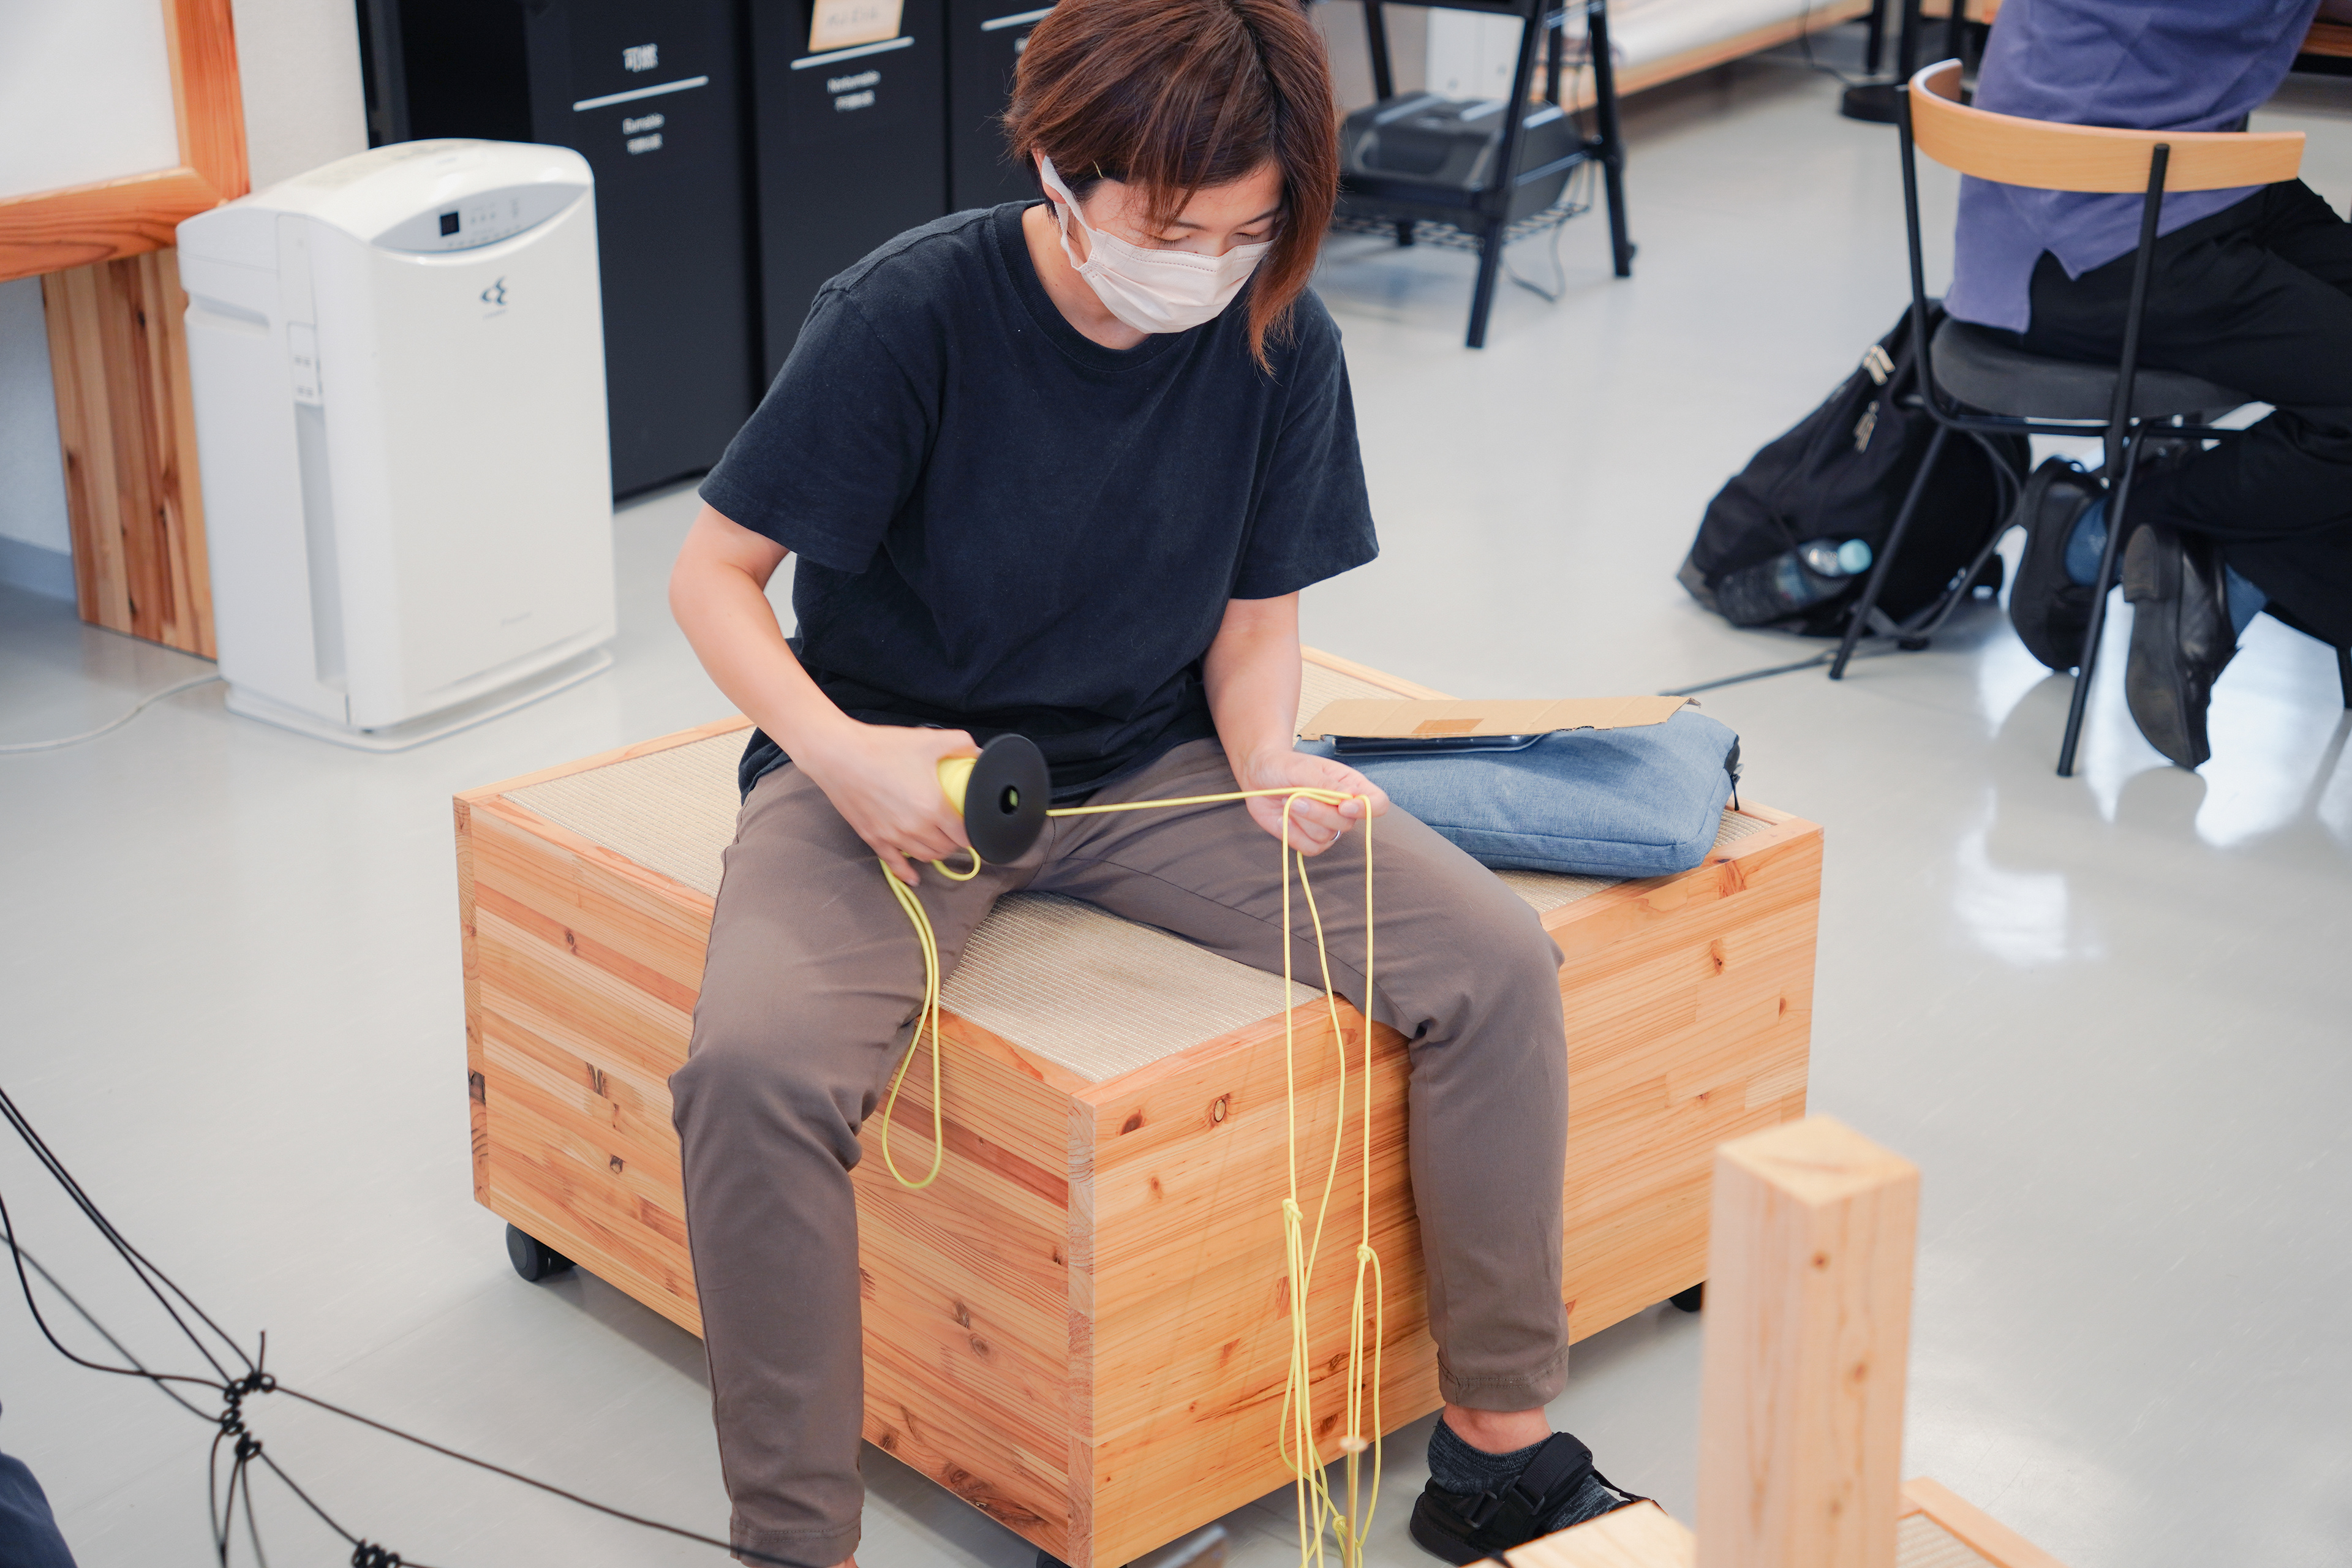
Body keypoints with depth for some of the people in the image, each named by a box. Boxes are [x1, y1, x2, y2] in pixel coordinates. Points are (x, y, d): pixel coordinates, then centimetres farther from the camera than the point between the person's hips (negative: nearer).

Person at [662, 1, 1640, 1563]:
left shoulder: (1281, 339, -7)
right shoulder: (911, 313, -19)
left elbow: (1256, 618, 4)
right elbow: (715, 572, -12)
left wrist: (1269, 761, -18)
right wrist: (838, 751, -28)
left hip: (1151, 765, 4)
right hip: (902, 772, -3)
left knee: (1497, 961, -14)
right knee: (757, 1065, -33)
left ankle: (1501, 1439, 2)